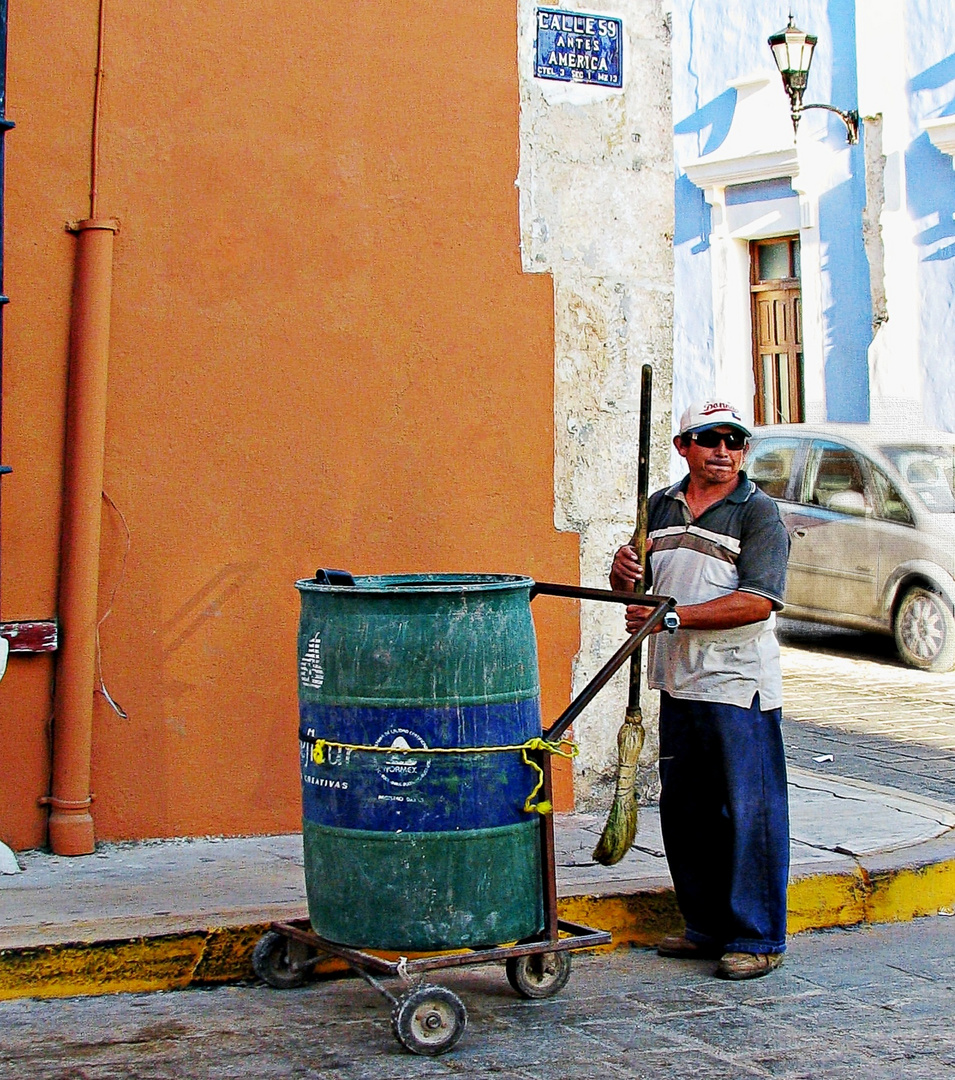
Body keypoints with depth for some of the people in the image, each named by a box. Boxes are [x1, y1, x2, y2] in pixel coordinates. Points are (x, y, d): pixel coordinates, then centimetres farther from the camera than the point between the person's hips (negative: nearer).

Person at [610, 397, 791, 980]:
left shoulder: (759, 513, -7)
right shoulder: (661, 506, 11)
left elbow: (759, 601, -18)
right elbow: (631, 585, 18)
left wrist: (674, 616, -21)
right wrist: (624, 572, -6)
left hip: (740, 687, -6)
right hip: (678, 685, 7)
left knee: (749, 812, -2)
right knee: (684, 811, 13)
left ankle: (758, 938, 8)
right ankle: (707, 926, 27)